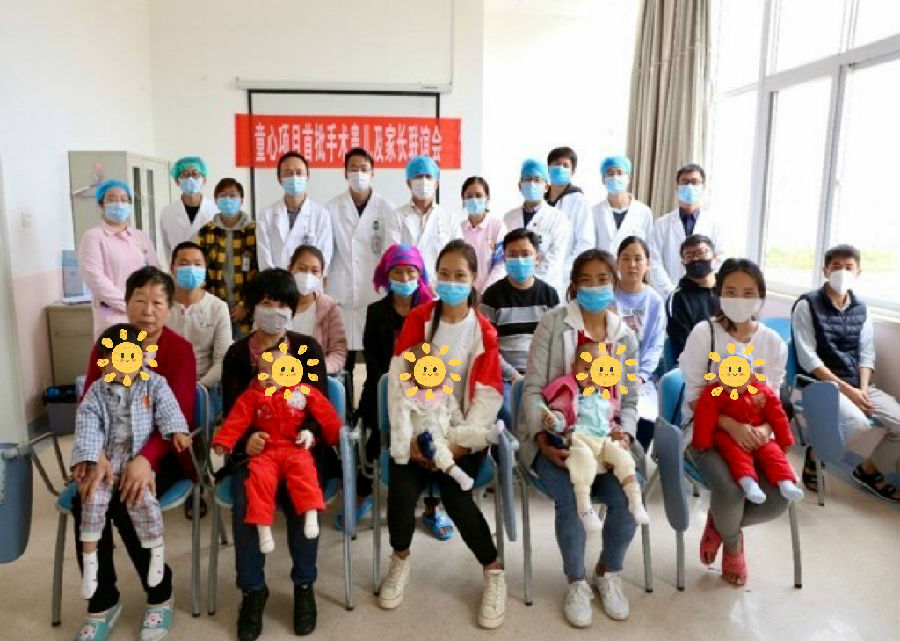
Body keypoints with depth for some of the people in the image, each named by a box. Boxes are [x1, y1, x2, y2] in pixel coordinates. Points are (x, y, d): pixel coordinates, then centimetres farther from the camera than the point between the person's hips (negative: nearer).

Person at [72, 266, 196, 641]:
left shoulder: (180, 350, -9)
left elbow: (178, 416, -20)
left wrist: (145, 459, -38)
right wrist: (96, 456, -27)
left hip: (162, 452, -3)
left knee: (125, 502, -28)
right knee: (86, 500, -24)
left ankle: (160, 596, -3)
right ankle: (102, 603, -1)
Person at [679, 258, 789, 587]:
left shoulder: (773, 342, 1)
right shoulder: (704, 333, -10)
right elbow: (695, 396, -11)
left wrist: (764, 430, -19)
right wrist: (731, 426, -25)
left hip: (753, 431, 4)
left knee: (778, 498, -20)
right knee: (730, 491, -28)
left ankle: (720, 521, 15)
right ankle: (733, 542, 12)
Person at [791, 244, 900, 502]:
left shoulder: (861, 308, 12)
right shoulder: (807, 305, -7)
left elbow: (866, 353, 9)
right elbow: (808, 358, -12)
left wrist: (863, 389, -8)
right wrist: (846, 389, -17)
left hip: (857, 384, 6)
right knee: (858, 425, -32)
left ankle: (869, 469, 14)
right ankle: (816, 454, -2)